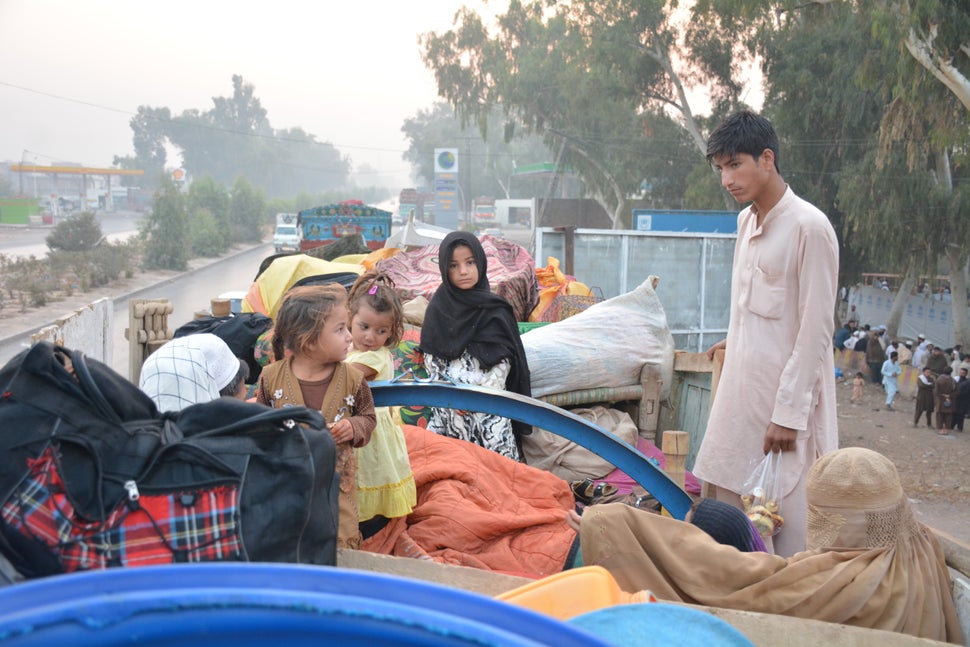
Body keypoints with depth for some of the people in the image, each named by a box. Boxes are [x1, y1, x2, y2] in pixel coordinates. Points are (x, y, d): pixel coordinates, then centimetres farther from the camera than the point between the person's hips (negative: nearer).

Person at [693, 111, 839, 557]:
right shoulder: (746, 220, 12)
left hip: (786, 389, -8)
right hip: (740, 386, 8)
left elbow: (816, 328, -16)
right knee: (722, 501, 9)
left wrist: (790, 413, -17)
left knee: (788, 525, -4)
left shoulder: (809, 227, -14)